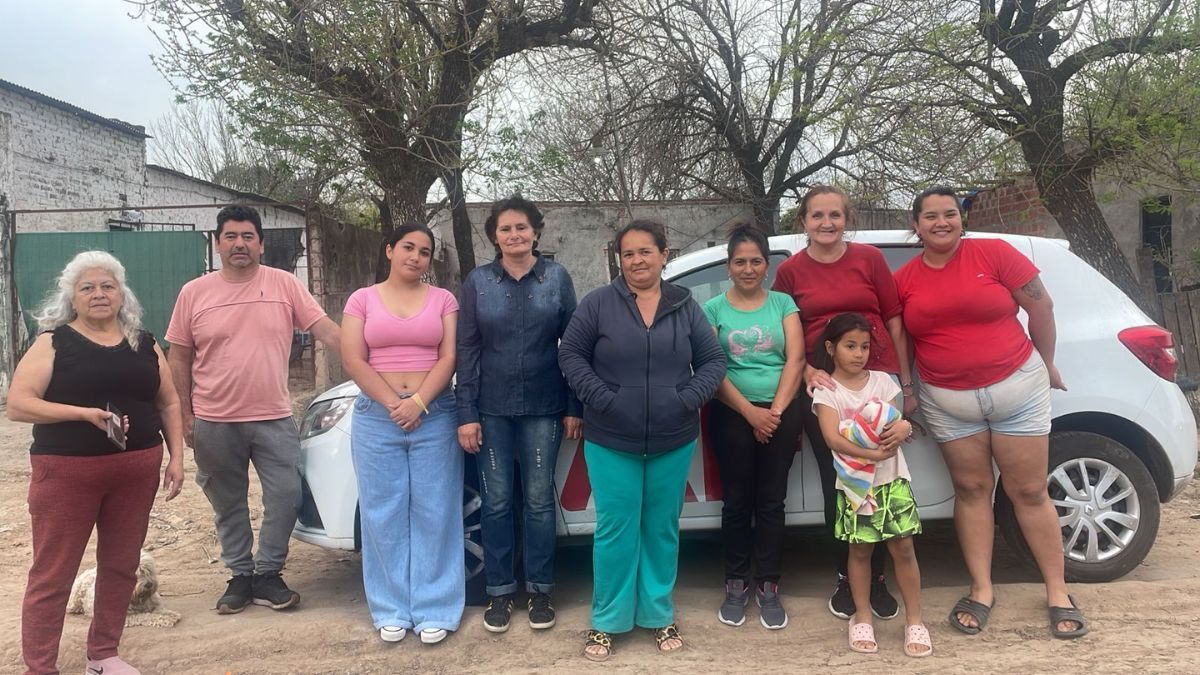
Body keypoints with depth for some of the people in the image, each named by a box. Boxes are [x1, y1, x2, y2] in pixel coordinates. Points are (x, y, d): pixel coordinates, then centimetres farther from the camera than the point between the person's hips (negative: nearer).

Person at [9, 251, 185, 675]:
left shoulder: (144, 344, 9)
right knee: (52, 573, 2)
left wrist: (176, 457, 5)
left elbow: (168, 404, 14)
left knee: (121, 565, 12)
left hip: (136, 471, 4)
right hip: (66, 472, -4)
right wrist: (86, 412, -21)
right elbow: (17, 405, -10)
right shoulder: (53, 343, -2)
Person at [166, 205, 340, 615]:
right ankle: (240, 575, 28)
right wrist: (185, 415, 2)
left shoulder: (284, 285, 0)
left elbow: (324, 328, -5)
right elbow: (179, 359, 6)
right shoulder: (194, 293, 2)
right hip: (215, 424, 1)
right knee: (229, 507, 12)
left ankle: (266, 575, 16)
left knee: (285, 497, -1)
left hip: (274, 419, 0)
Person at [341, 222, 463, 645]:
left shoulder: (443, 300, 7)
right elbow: (353, 361, -2)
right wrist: (394, 405, -10)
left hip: (434, 416, 0)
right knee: (385, 515, 5)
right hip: (376, 417, 0)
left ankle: (434, 610, 11)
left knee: (434, 513, 2)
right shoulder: (362, 300, 6)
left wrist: (419, 402, -14)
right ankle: (392, 610, 16)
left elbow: (449, 358, -2)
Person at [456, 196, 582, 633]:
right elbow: (467, 349, 0)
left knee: (539, 499, 7)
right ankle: (499, 591, 21)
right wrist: (466, 413, -5)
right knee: (496, 500, 7)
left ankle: (540, 590, 21)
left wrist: (574, 407, -2)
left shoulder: (556, 277, 0)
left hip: (543, 408, 0)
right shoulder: (478, 281, 1)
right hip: (492, 409, 1)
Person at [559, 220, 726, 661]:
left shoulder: (685, 307, 5)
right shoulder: (598, 303, -2)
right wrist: (600, 398, -13)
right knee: (615, 531, 2)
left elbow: (713, 360, 6)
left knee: (662, 530, 12)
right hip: (611, 441, -2)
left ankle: (659, 615, 27)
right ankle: (606, 621, 17)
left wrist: (689, 399, -9)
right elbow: (570, 354, -2)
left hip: (673, 442, 2)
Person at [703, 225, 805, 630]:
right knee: (737, 500, 4)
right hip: (733, 414, -1)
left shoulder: (783, 303, 8)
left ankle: (768, 586, 15)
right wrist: (751, 412, -11)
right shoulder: (714, 309, 4)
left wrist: (776, 409, -10)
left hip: (782, 411, 1)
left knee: (771, 501, 5)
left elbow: (795, 358, 0)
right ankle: (736, 584, 17)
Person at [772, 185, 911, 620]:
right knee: (836, 484, 8)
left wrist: (906, 383, 3)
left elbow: (894, 320, 5)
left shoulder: (869, 258, 3)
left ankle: (877, 580, 18)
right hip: (822, 385, 1)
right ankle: (846, 578, 23)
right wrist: (808, 373, -8)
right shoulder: (790, 271, 4)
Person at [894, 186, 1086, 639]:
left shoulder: (993, 253, -7)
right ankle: (982, 589, 17)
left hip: (1016, 389, -2)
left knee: (1030, 491, 4)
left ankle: (1058, 592, 15)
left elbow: (1041, 305, -1)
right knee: (971, 489, 7)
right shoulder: (903, 279, 0)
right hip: (947, 403, 2)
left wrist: (1046, 364, 5)